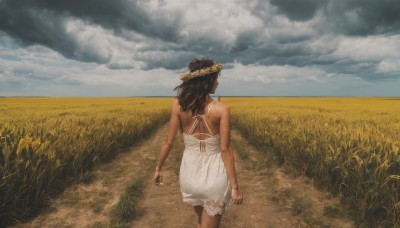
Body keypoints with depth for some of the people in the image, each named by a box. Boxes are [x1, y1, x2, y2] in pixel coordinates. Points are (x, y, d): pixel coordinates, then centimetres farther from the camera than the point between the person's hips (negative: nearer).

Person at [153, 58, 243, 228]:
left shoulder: (178, 105, -10)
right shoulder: (221, 110, -16)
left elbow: (168, 142, -6)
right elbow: (225, 149, -16)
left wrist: (158, 169, 9)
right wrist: (235, 186, -9)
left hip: (190, 172, 4)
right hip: (214, 175, -3)